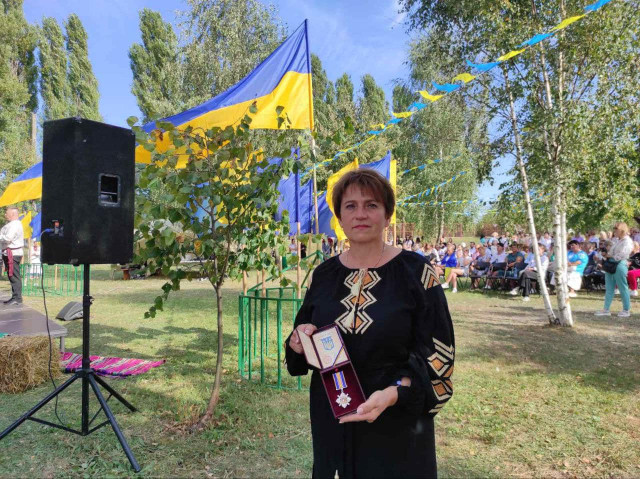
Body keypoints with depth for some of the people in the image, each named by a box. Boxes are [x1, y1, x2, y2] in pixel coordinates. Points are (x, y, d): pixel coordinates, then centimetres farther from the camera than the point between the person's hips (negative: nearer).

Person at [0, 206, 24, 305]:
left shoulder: (14, 225, -14)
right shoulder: (11, 224, 20)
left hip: (12, 254, -11)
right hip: (10, 253, 11)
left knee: (14, 276, -9)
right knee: (13, 276, 12)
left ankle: (17, 298, -7)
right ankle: (15, 297, 17)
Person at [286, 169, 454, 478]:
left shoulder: (415, 272, -11)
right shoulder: (324, 274, 1)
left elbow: (436, 352, -11)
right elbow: (302, 344, 9)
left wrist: (394, 394, -25)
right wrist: (298, 341, -13)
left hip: (397, 424, -3)